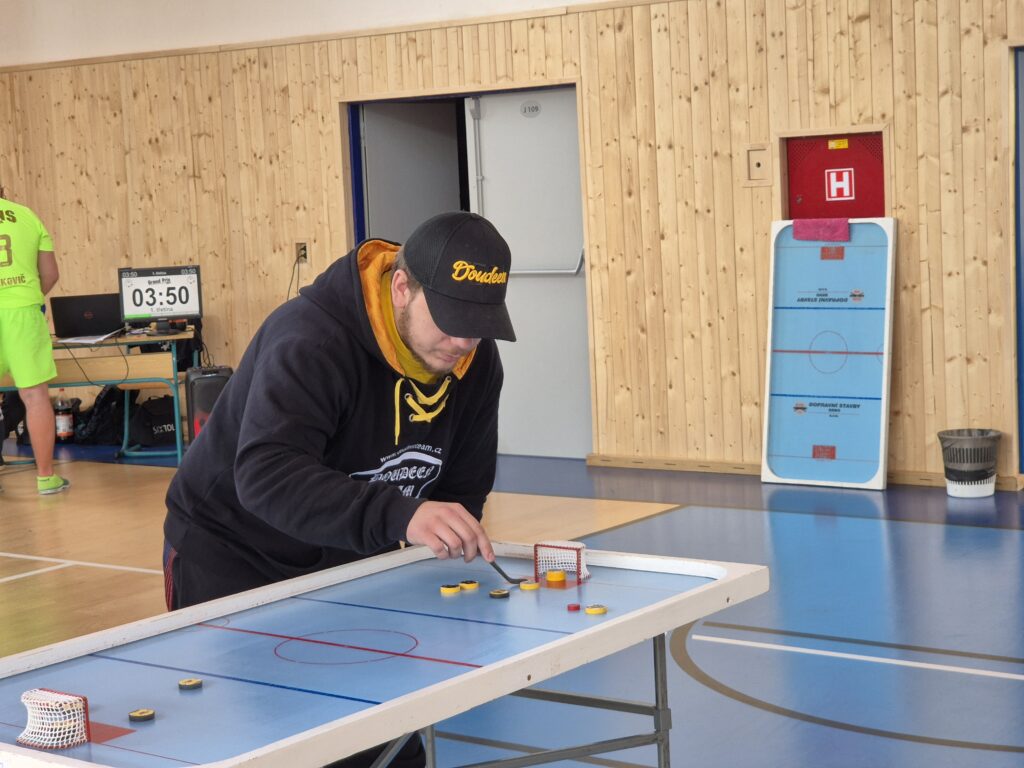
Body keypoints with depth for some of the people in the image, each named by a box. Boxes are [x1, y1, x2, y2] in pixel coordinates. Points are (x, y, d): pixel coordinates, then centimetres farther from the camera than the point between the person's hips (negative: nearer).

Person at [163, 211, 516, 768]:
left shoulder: (476, 361, -10)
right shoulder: (310, 340, -33)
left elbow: (464, 490, 1)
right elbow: (265, 475, -48)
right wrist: (399, 516, -60)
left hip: (344, 562, 6)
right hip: (230, 556, -5)